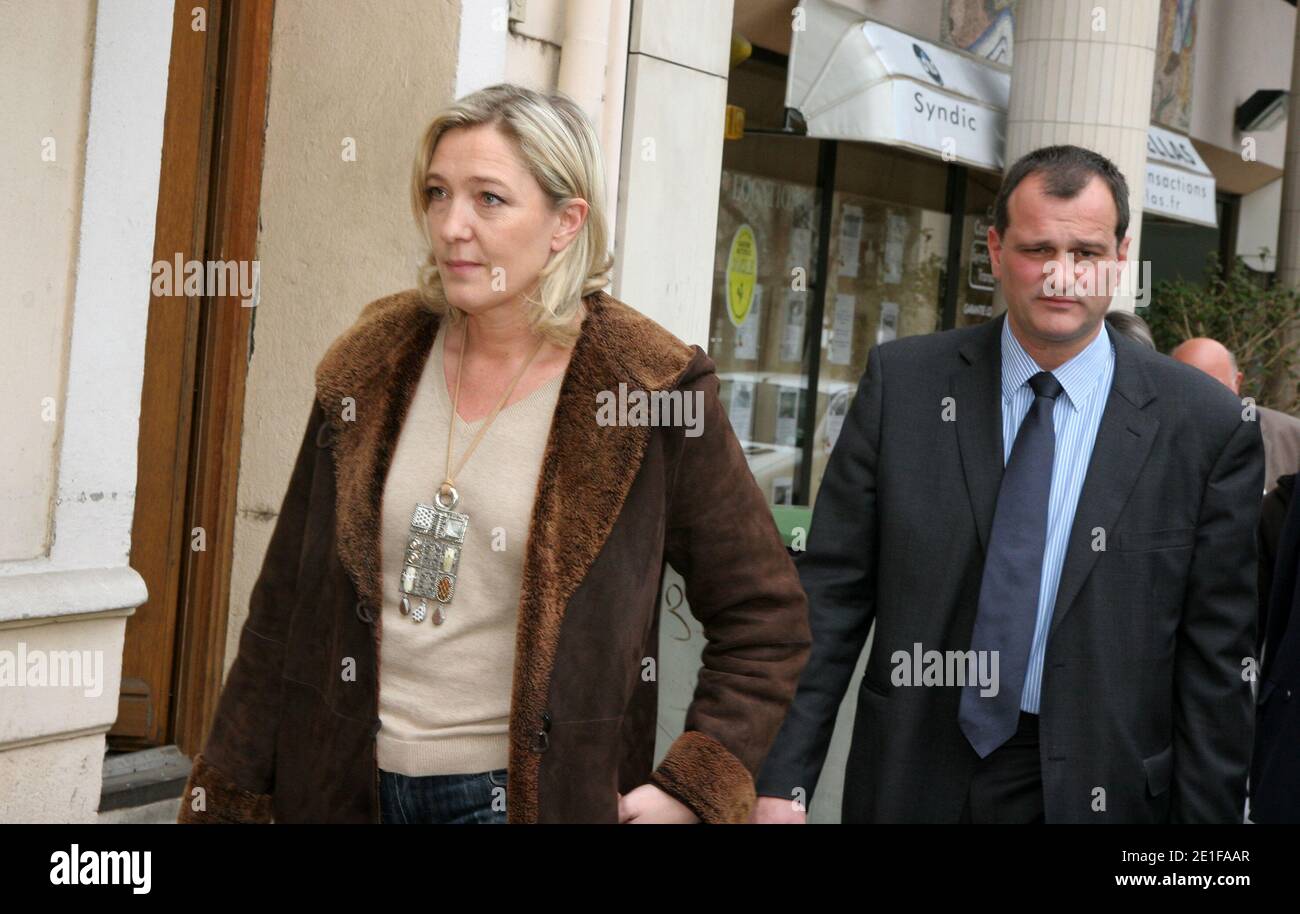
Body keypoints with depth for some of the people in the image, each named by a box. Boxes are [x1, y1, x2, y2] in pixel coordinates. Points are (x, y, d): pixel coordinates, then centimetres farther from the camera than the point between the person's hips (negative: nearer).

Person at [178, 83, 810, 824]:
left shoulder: (649, 389, -10)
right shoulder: (372, 367, 1)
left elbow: (766, 619, -3)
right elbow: (284, 609, 7)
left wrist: (691, 789, -11)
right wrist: (230, 799, 6)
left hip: (521, 791, -3)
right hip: (340, 786, 4)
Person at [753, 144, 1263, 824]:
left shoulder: (1208, 428, -7)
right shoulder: (902, 381, -3)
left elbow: (1215, 661, -4)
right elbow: (832, 589, -3)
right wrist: (784, 783, -8)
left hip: (1096, 790, -1)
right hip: (912, 776, 1)